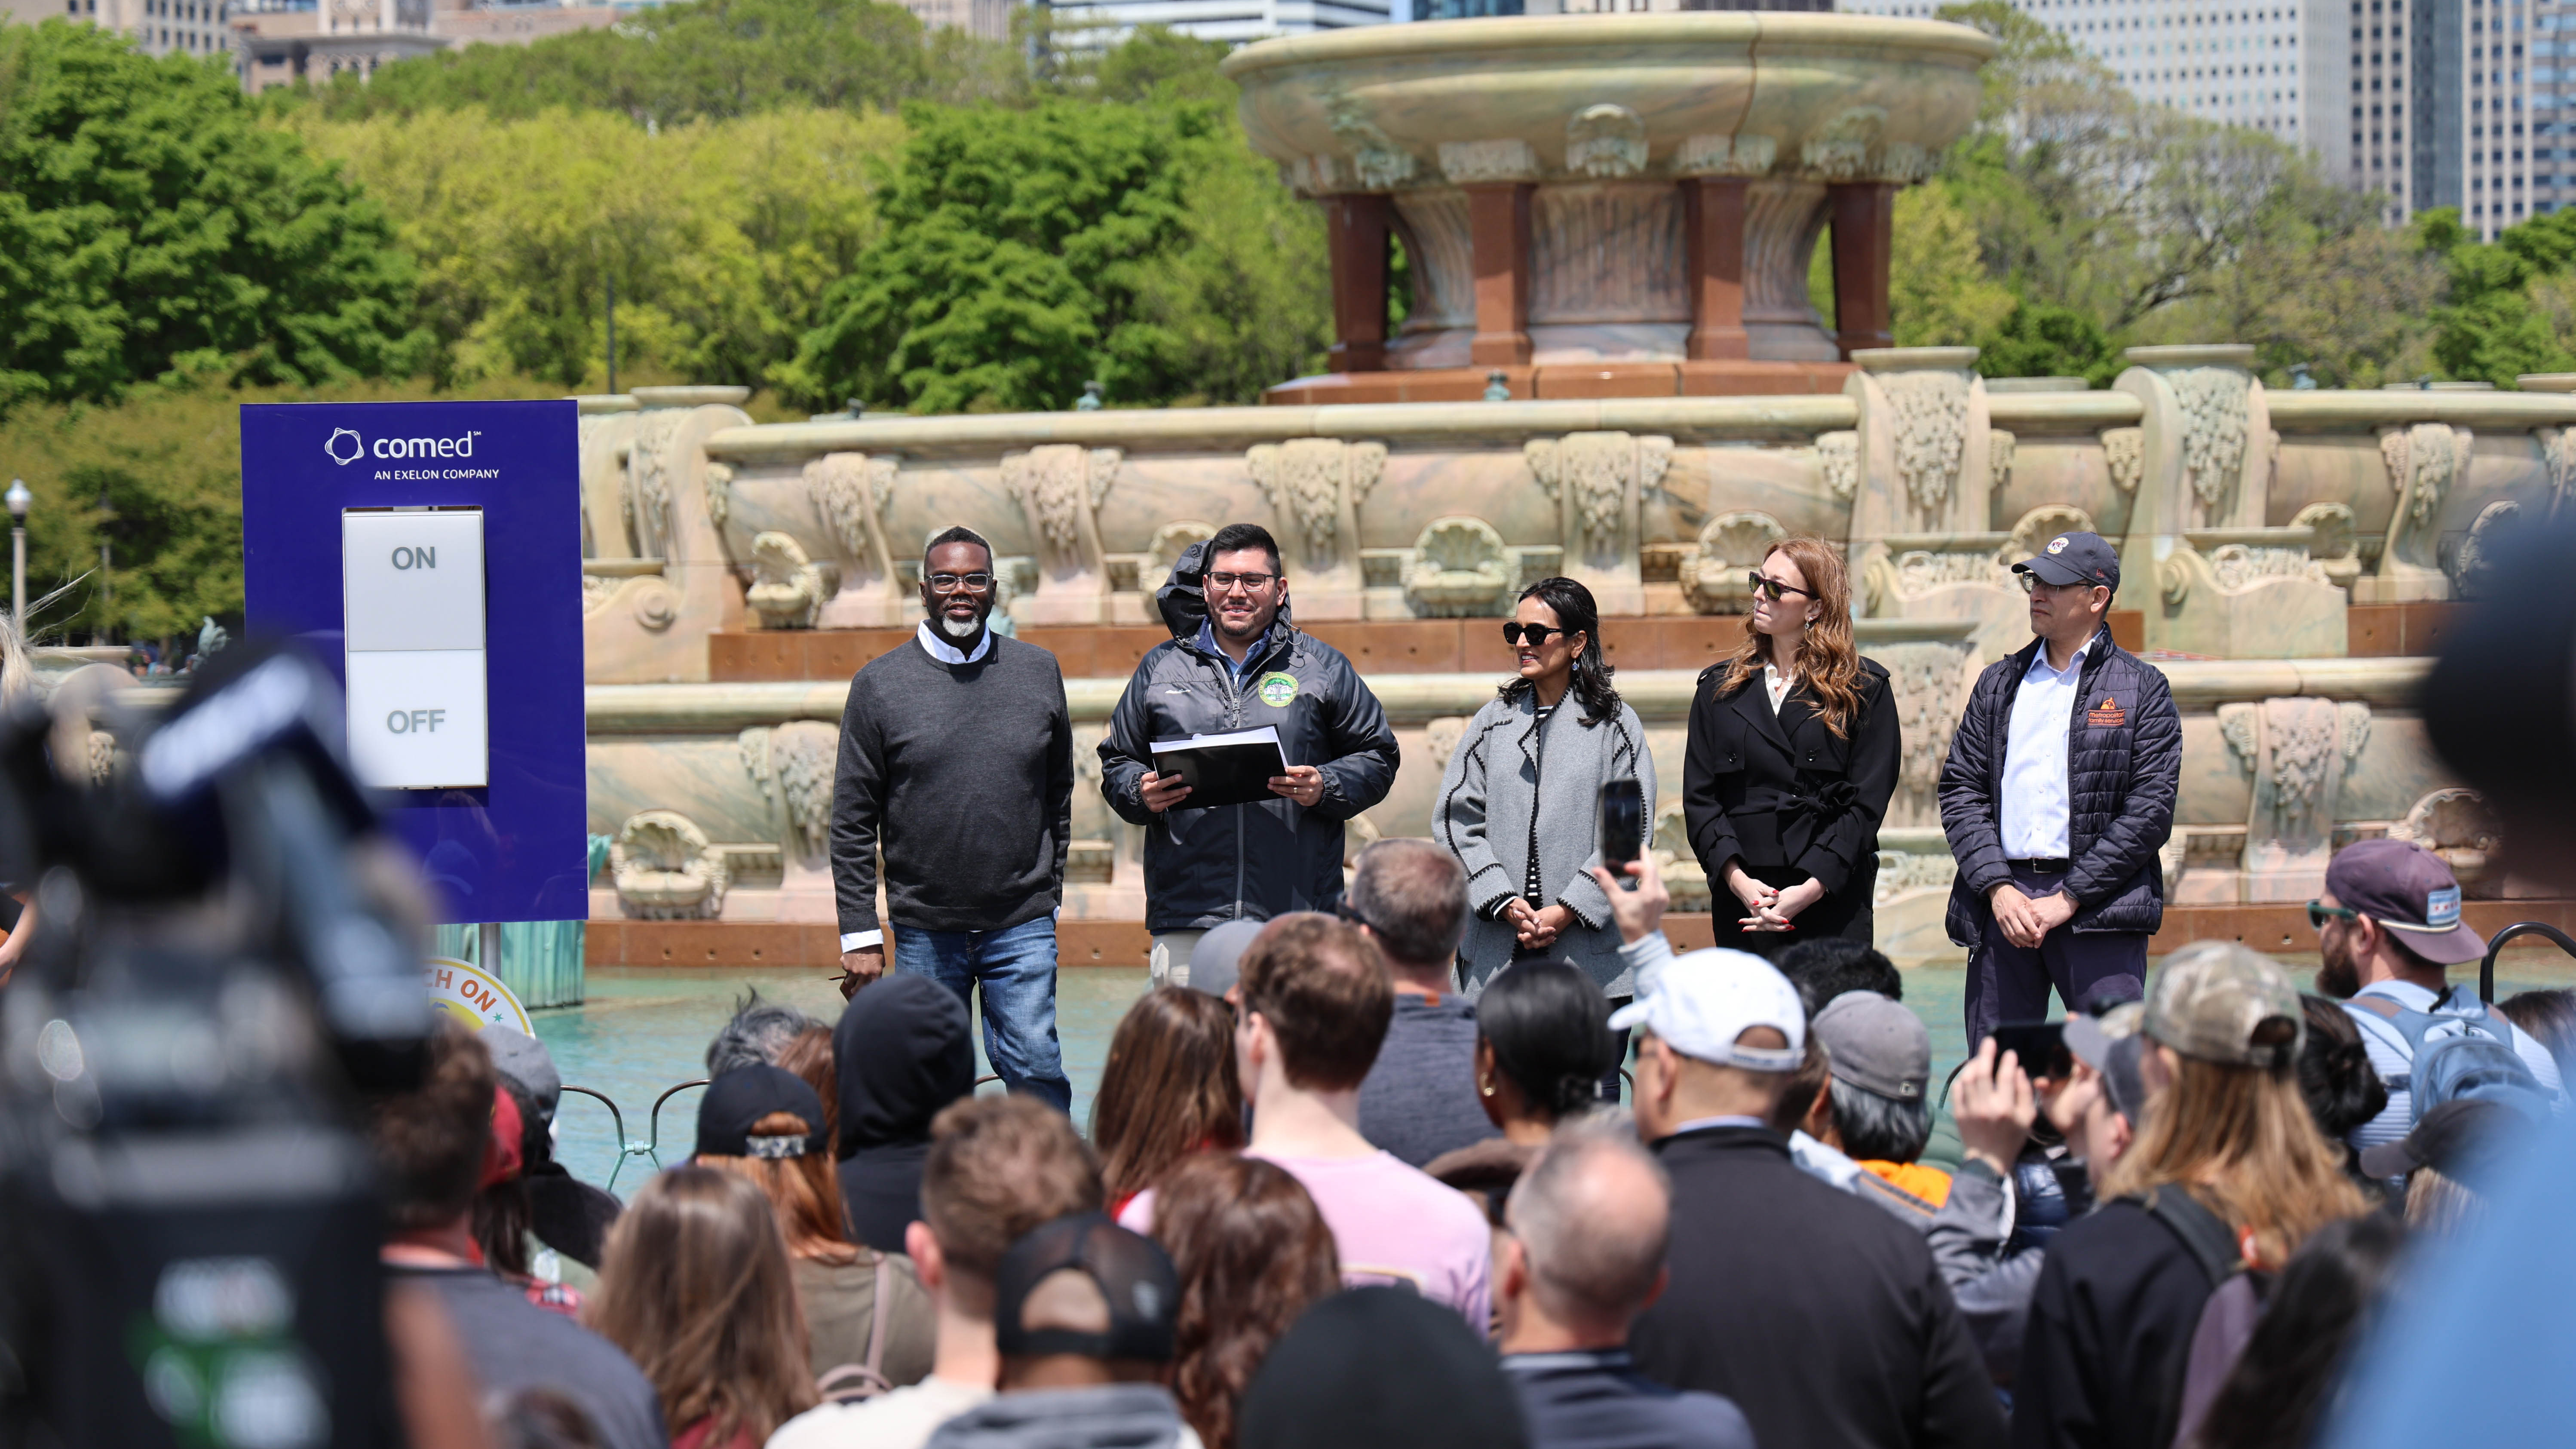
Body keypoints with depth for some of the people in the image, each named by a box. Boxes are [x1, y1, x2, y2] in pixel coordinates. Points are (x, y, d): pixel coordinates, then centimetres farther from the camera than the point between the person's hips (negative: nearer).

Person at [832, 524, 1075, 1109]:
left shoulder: (1039, 672, 7)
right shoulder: (880, 684, 2)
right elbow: (853, 822, 2)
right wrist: (860, 934, -3)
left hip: (1022, 927, 0)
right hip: (925, 929, 0)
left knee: (1035, 1069, -9)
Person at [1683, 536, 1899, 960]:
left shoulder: (1865, 690, 5)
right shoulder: (1719, 687, 15)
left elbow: (1867, 803, -1)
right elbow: (1699, 797, 8)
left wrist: (1811, 889, -13)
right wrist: (1737, 878, -9)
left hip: (1833, 902, -3)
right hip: (1742, 904, 3)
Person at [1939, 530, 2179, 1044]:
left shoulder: (2142, 688, 4)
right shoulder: (1998, 683, 16)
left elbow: (2151, 808, -4)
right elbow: (1961, 790, 10)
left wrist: (2068, 899, -10)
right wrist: (1998, 889, -5)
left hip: (2098, 906, -4)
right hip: (2001, 902, 4)